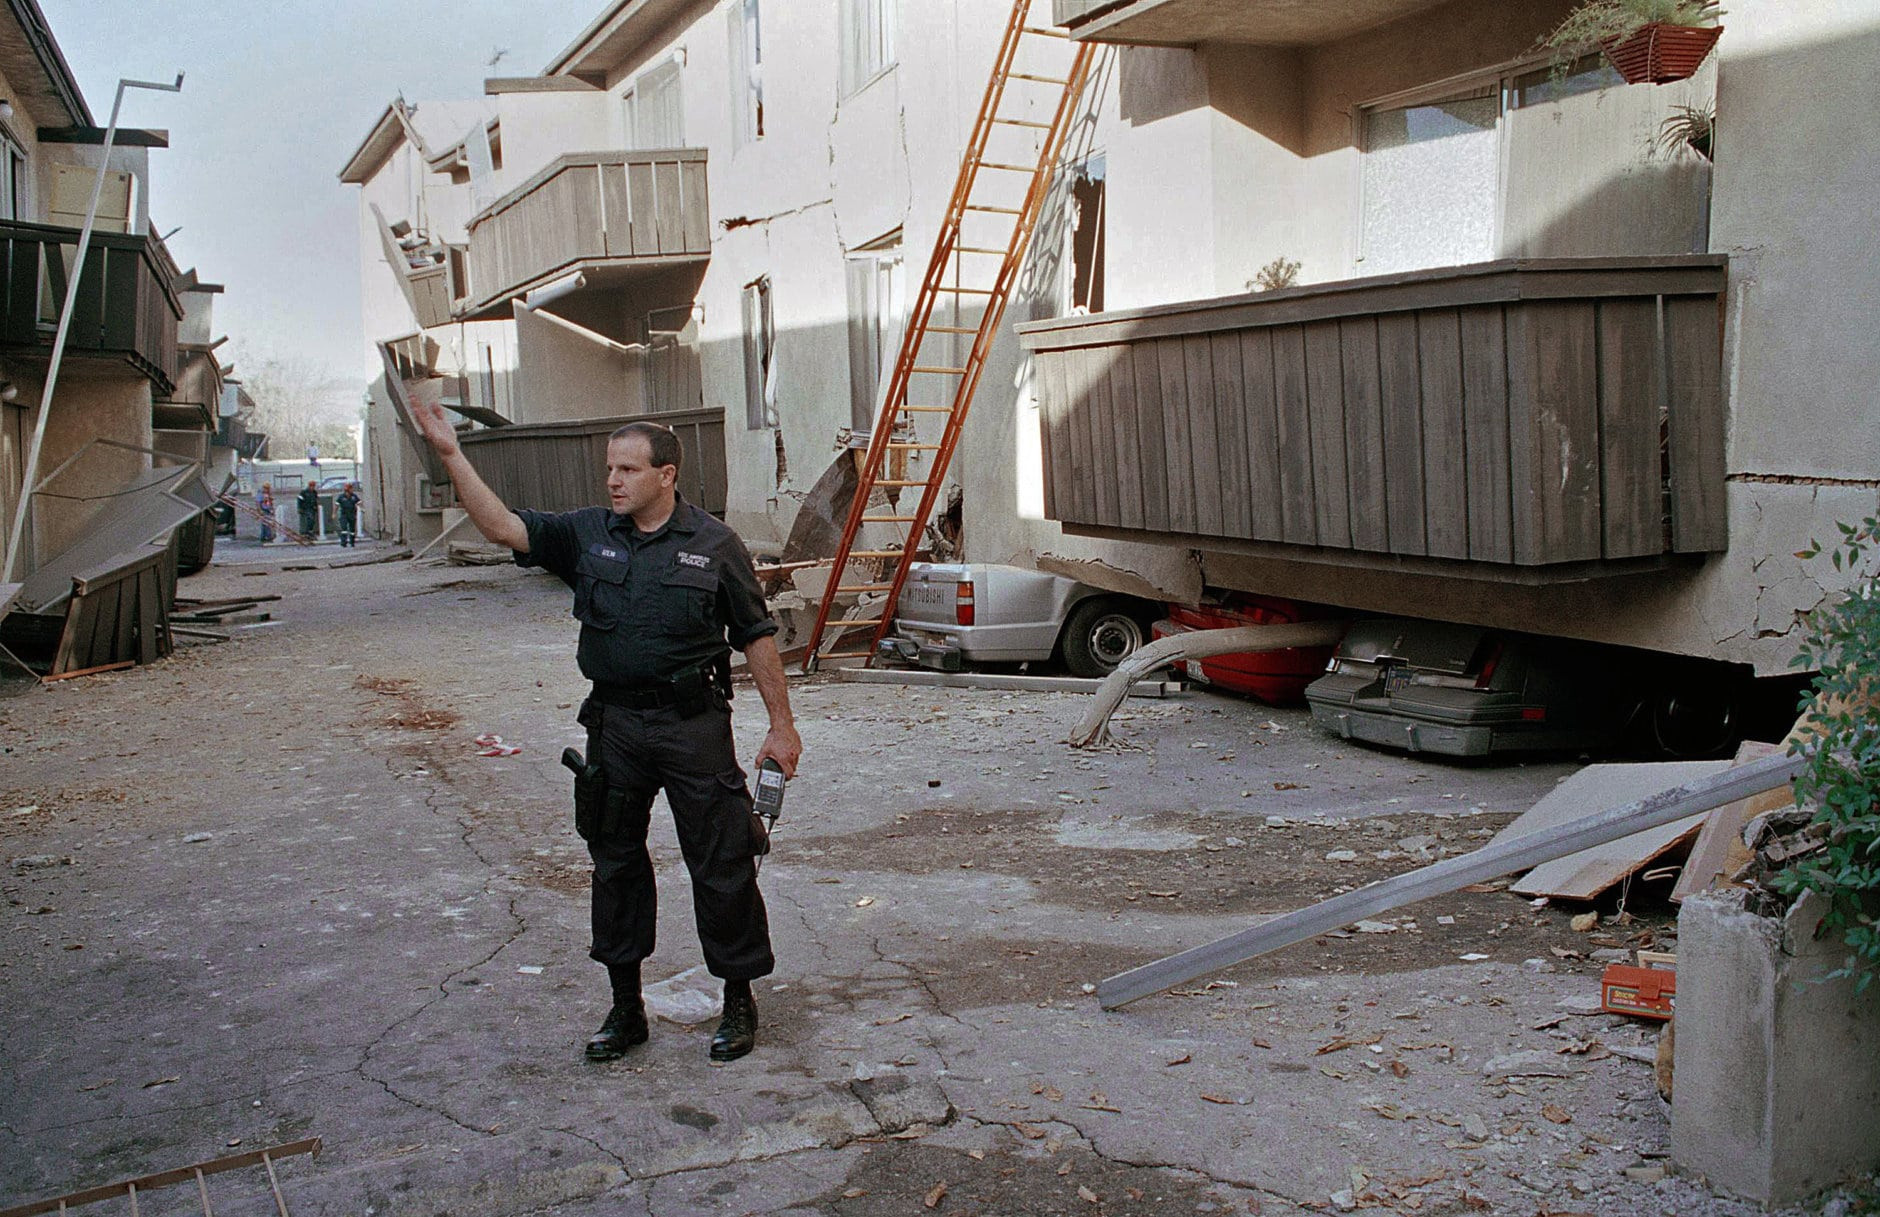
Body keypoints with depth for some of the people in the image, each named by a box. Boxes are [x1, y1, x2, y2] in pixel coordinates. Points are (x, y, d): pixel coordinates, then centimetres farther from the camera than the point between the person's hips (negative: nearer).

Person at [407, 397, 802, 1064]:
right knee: (615, 860, 12)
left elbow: (756, 636, 1)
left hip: (694, 722, -4)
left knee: (721, 865, 1)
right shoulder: (587, 533, 5)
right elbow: (503, 526, -4)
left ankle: (739, 1002, 18)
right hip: (614, 722, 4)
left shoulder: (713, 544, -3)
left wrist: (781, 724, 1)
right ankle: (625, 1008, 26)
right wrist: (450, 454, -14)